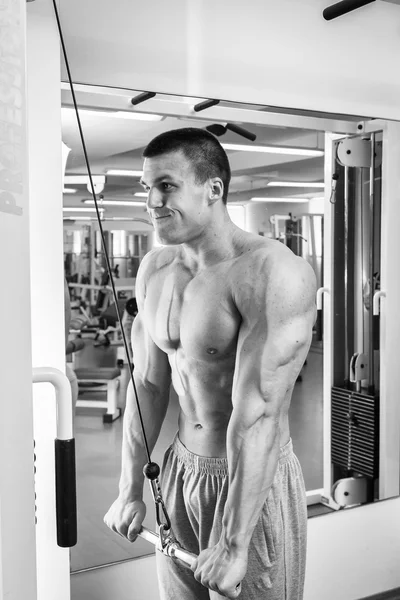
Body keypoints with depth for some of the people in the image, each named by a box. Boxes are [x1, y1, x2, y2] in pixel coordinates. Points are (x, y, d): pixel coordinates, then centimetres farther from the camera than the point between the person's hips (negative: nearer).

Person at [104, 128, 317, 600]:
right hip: (180, 471, 6)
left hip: (254, 481, -6)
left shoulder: (271, 274, -22)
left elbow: (259, 414, -25)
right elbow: (148, 383, 6)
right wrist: (130, 490, 8)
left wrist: (233, 544, -24)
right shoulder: (155, 268, 1)